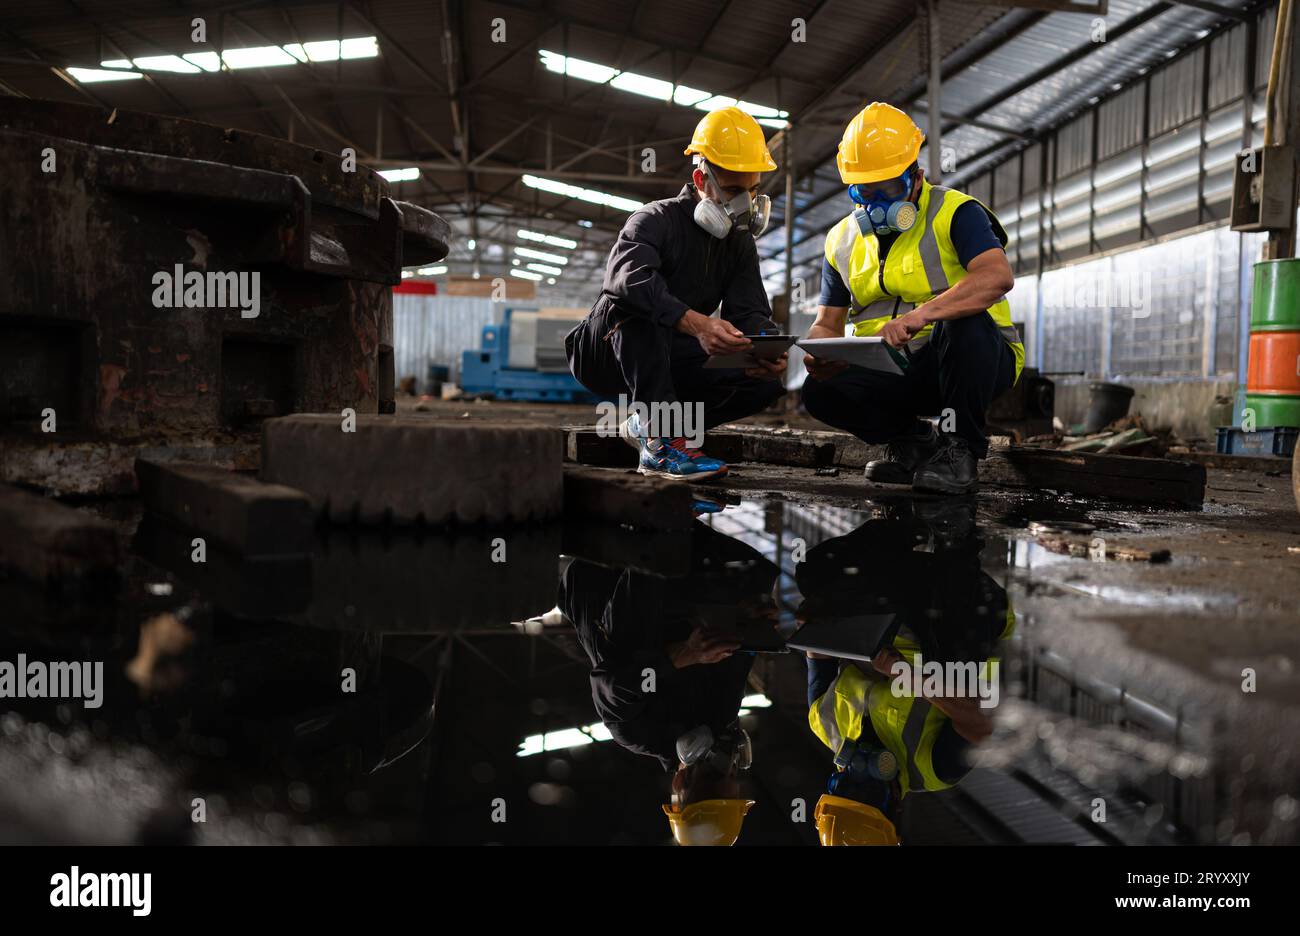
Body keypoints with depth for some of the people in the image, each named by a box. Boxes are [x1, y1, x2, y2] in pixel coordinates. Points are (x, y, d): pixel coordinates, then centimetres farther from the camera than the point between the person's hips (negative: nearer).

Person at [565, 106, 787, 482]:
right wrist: (694, 323, -53)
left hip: (670, 360, 6)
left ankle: (647, 425, -5)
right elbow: (626, 277, -39)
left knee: (770, 379, -14)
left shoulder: (740, 244, 7)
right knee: (637, 304, -38)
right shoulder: (656, 219, -16)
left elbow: (751, 312, -5)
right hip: (605, 351, -6)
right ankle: (661, 444, -39)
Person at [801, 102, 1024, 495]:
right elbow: (827, 323, 11)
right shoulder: (843, 240, 10)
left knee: (964, 321, -37)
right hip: (896, 373, 4)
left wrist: (920, 314, -42)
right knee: (821, 392, -22)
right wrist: (819, 354, -15)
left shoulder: (953, 213, -8)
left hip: (973, 359, -4)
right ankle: (915, 441, 2)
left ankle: (959, 449, -18)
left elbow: (998, 277, -27)